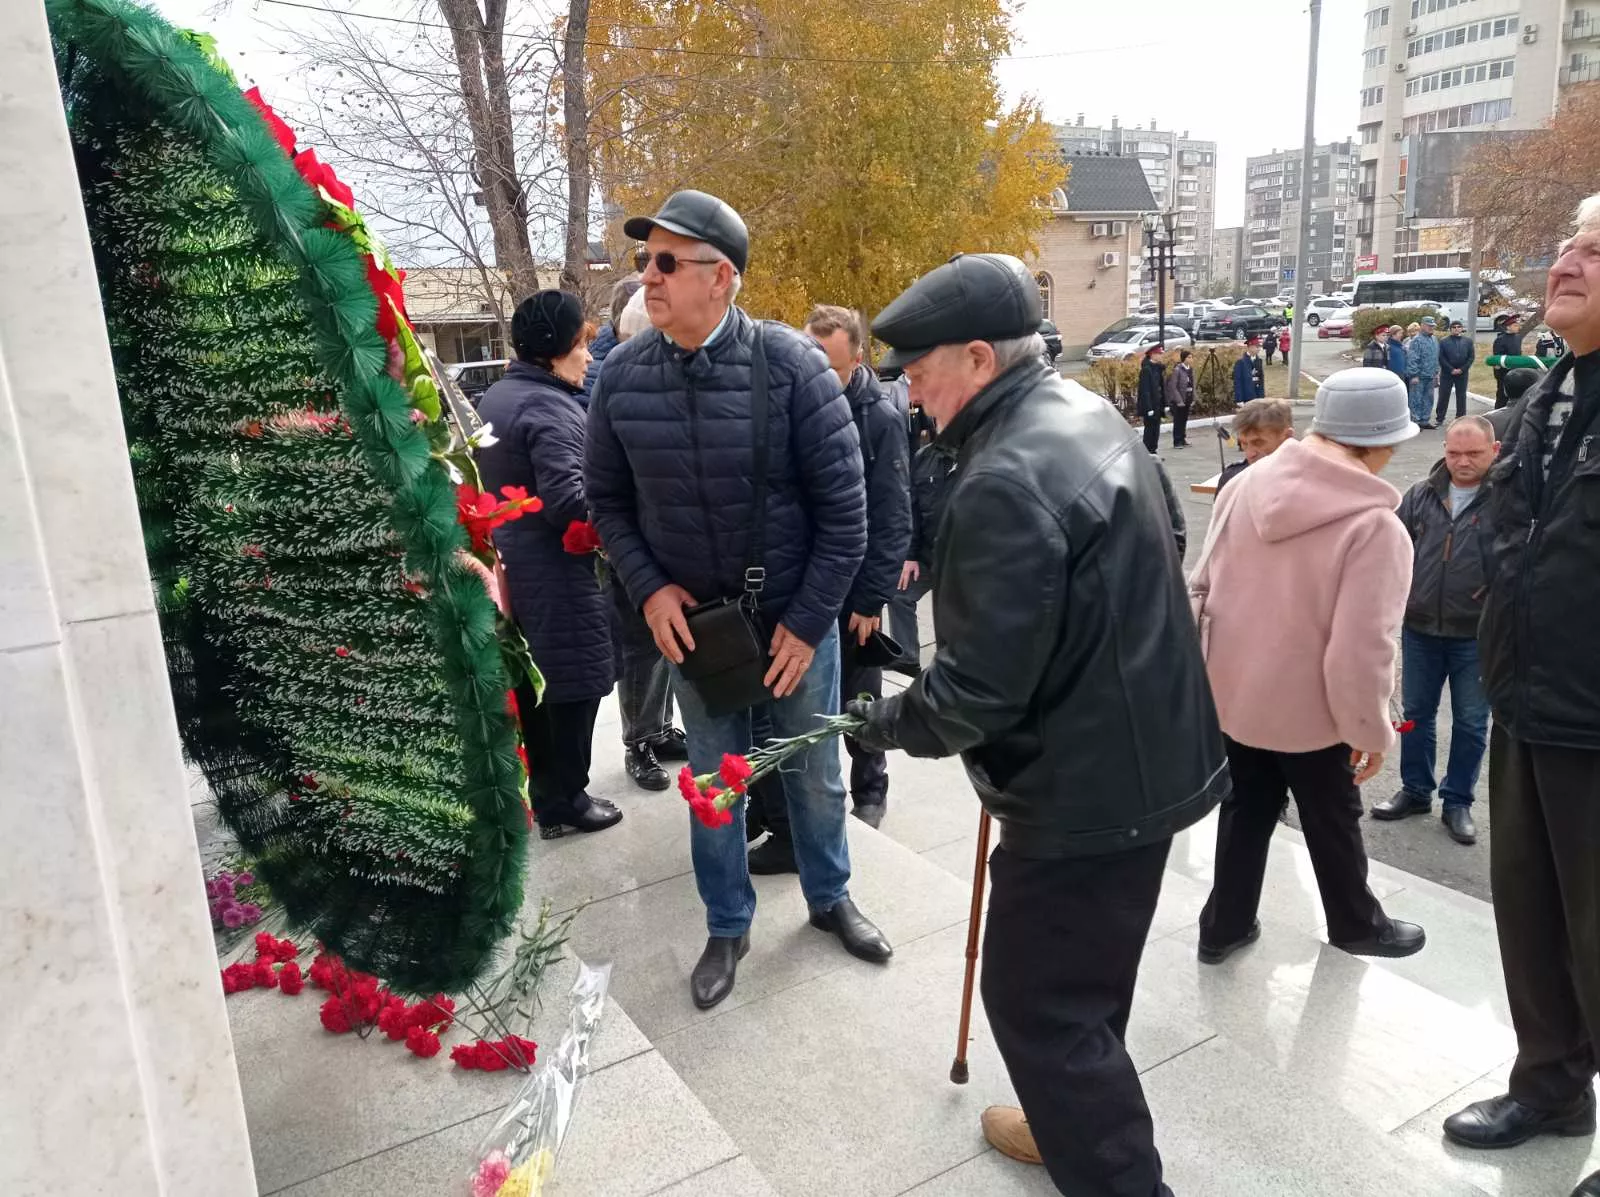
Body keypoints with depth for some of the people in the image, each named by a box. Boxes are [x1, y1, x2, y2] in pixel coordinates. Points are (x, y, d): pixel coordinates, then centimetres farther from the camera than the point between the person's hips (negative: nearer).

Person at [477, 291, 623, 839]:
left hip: (512, 566, 10)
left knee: (534, 684, 17)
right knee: (573, 686, 3)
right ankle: (565, 802, 14)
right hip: (556, 574, -10)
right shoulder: (548, 407, -19)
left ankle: (545, 793, 28)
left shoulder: (496, 396, 12)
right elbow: (568, 501, -26)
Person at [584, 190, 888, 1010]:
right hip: (687, 618, 2)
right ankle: (727, 927, 36)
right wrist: (648, 589, -10)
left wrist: (807, 622, -13)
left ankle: (830, 897, 42)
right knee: (712, 780, 14)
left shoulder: (791, 367, -18)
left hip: (794, 616, -1)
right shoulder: (621, 375, -9)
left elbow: (843, 508, -13)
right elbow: (607, 501, 4)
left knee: (814, 773, 15)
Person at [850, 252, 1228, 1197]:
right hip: (1145, 758, 10)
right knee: (1085, 982, 26)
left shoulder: (1006, 481, -27)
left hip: (1085, 788, -10)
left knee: (1039, 1001, 6)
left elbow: (978, 691, -27)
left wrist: (886, 721, -8)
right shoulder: (1092, 415, 5)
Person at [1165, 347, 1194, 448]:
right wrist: (1179, 400, -15)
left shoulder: (1191, 369, 9)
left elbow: (1192, 385, 14)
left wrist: (1193, 399, 8)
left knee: (1184, 421, 11)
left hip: (1187, 399, 6)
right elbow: (1172, 386, -13)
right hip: (1179, 401, -6)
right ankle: (1177, 442, 3)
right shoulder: (1177, 369, -12)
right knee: (1178, 421, -2)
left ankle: (1183, 440, 20)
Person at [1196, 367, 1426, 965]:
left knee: (1245, 809, 21)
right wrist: (1371, 729, -10)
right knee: (1332, 820, 19)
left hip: (1232, 690, 5)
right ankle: (1355, 924, 43)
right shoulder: (1376, 527, -25)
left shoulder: (1248, 484, -7)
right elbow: (1361, 648, -26)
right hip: (1308, 706, -4)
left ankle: (1223, 926, 33)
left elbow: (1206, 582, 3)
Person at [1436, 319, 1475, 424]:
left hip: (1462, 373, 2)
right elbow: (1441, 358, -5)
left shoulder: (1468, 341, 7)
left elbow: (1471, 357, 3)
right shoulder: (1444, 342, 2)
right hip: (1447, 373, -2)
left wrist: (1462, 369, -10)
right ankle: (1439, 419, 6)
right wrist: (1451, 369, -13)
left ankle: (1461, 418, 13)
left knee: (1461, 396, 7)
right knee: (1443, 396, 0)